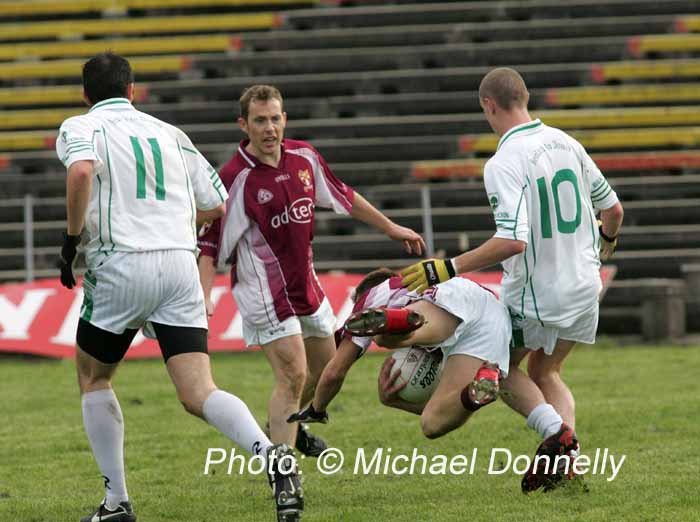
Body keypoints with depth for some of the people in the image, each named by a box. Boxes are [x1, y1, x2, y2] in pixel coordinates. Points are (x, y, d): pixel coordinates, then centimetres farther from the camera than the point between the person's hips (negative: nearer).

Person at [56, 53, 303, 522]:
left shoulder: (79, 128, 5)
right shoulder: (168, 133, 20)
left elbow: (82, 170, -19)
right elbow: (216, 206, 20)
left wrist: (72, 238, -9)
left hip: (120, 267, -3)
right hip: (180, 265, 3)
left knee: (93, 378, 20)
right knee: (198, 394, -5)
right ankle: (271, 455, -33)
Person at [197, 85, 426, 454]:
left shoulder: (304, 158, -1)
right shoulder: (235, 179, -20)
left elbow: (343, 197, 17)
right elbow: (210, 248, -20)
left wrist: (390, 228, 23)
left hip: (304, 284, 8)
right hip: (265, 292, -8)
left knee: (326, 365, 21)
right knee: (293, 376, -17)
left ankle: (287, 425, 47)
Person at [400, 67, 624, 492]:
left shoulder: (504, 164, -20)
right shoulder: (566, 143, 2)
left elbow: (513, 241, -30)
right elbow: (613, 208, 11)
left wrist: (449, 268, -24)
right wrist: (607, 239, 34)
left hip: (534, 293, -6)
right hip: (583, 287, 6)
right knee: (545, 372, 25)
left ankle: (556, 430, -8)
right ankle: (569, 452, 3)